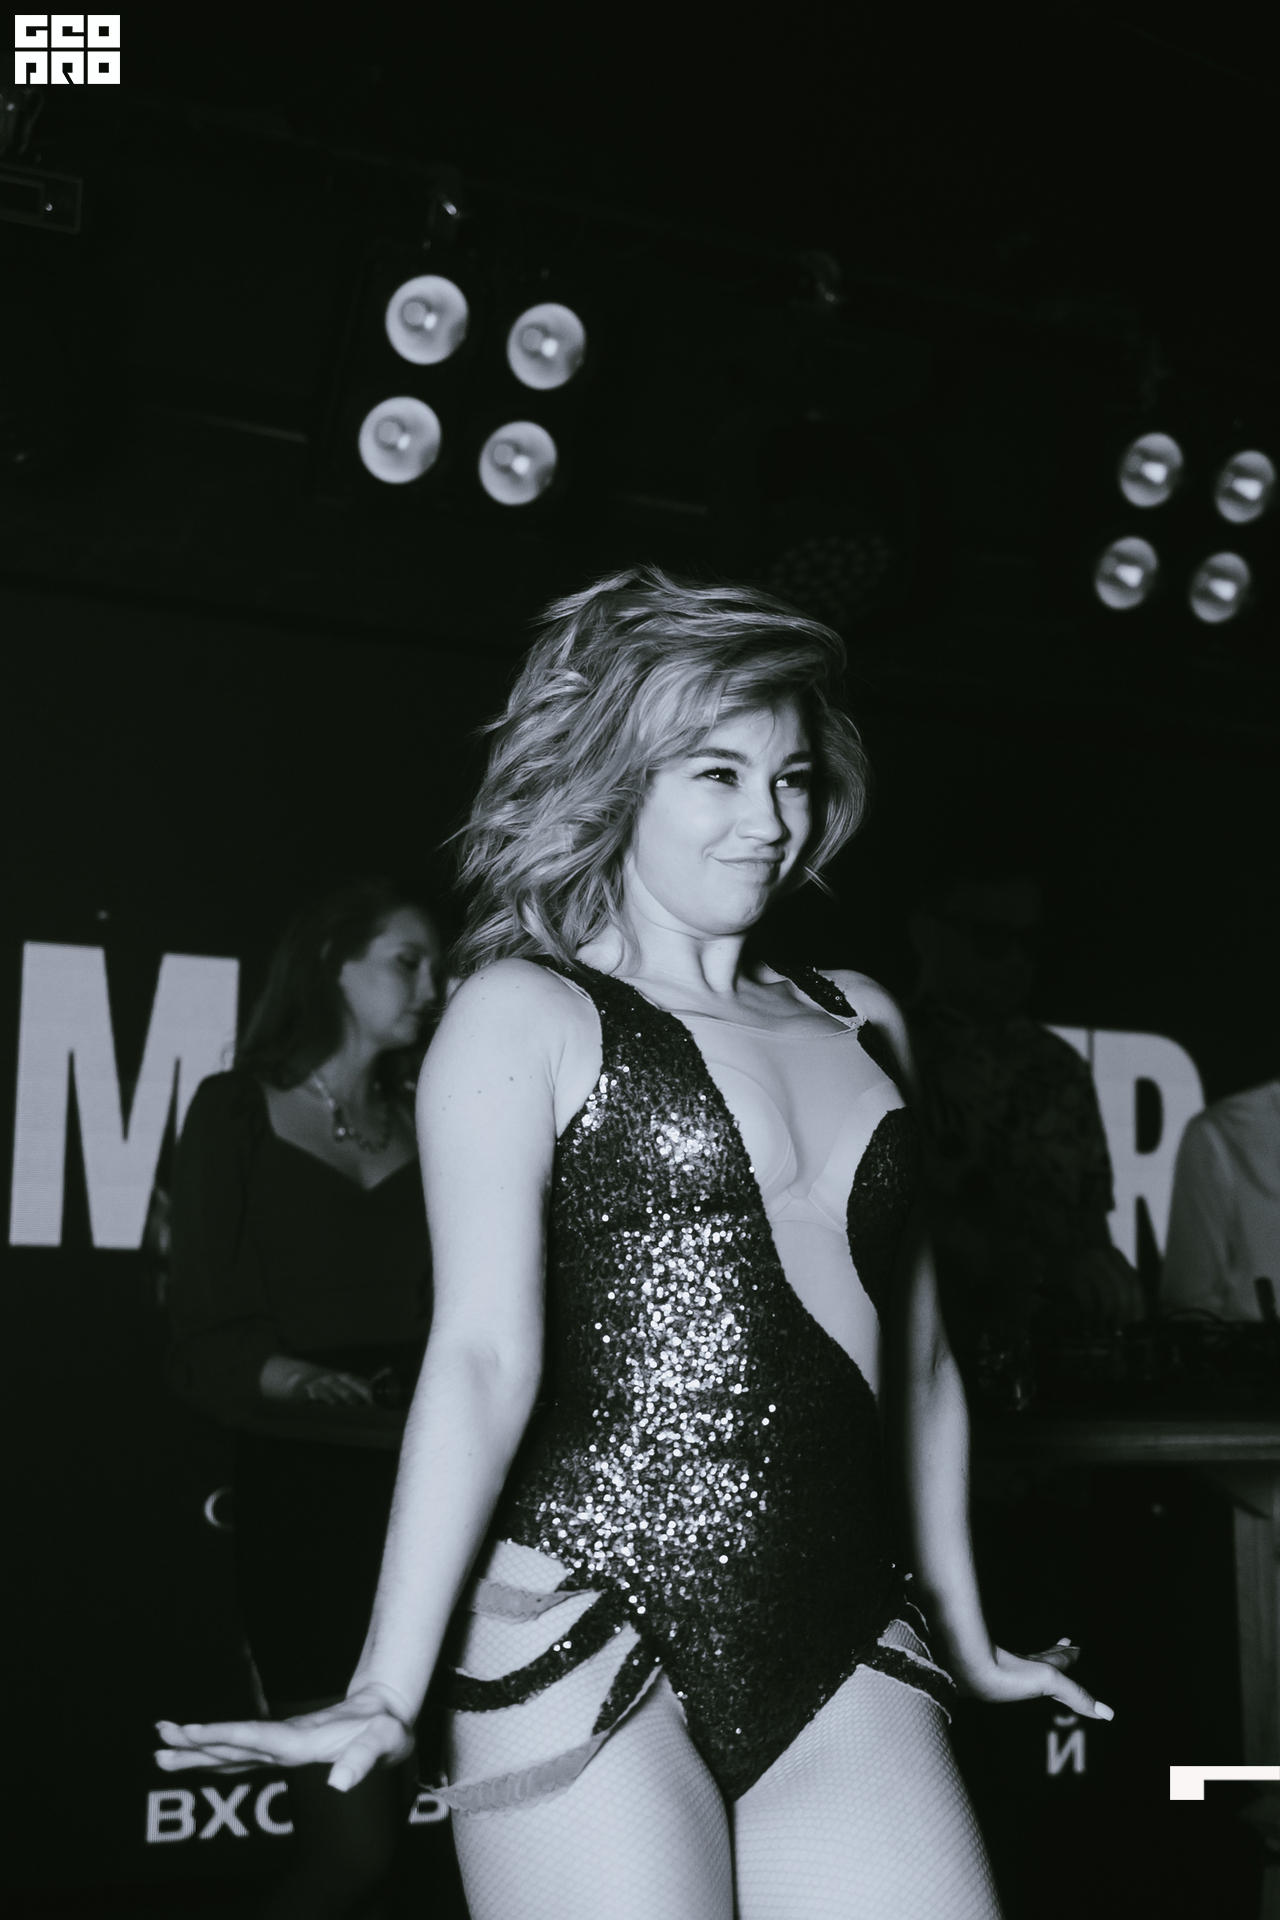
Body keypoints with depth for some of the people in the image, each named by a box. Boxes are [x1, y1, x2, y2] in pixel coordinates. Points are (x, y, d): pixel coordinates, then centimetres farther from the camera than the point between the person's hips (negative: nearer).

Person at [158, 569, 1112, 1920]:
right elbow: (484, 1355, -8)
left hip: (845, 1662, 5)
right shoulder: (528, 1013, 2)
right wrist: (388, 1691, -15)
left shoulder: (858, 1023, 16)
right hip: (590, 1640, -4)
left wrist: (969, 1637, 27)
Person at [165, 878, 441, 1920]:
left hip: (423, 1490, 3)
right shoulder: (238, 1113, 5)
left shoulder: (425, 1128, 16)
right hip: (302, 1493, -3)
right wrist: (305, 1385, -20)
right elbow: (208, 1346, -2)